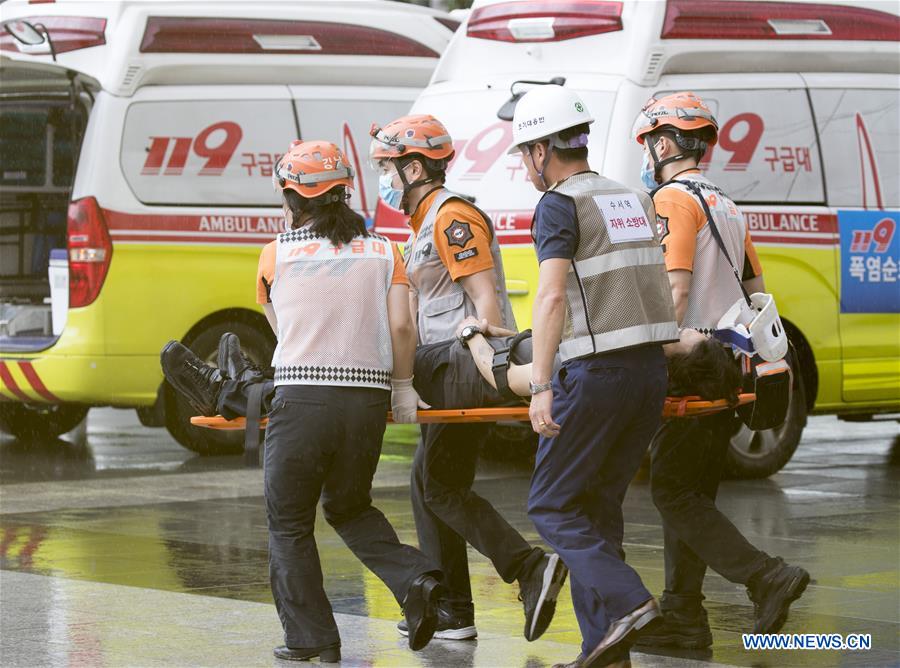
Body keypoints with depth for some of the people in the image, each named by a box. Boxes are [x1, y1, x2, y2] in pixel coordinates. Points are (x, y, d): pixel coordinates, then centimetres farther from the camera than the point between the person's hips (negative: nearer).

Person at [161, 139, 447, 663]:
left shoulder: (277, 254, 6)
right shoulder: (382, 251, 9)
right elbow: (401, 327, -2)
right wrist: (402, 385, 12)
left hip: (301, 398, -3)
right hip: (368, 400, 3)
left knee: (289, 524, 10)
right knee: (350, 507, 24)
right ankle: (415, 579, 2)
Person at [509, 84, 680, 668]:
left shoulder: (560, 206, -7)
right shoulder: (635, 200, 17)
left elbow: (552, 295, -18)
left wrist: (541, 386, -21)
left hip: (597, 374, -7)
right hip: (653, 368, 8)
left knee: (553, 506, 3)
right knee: (599, 506, 13)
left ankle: (627, 602, -16)